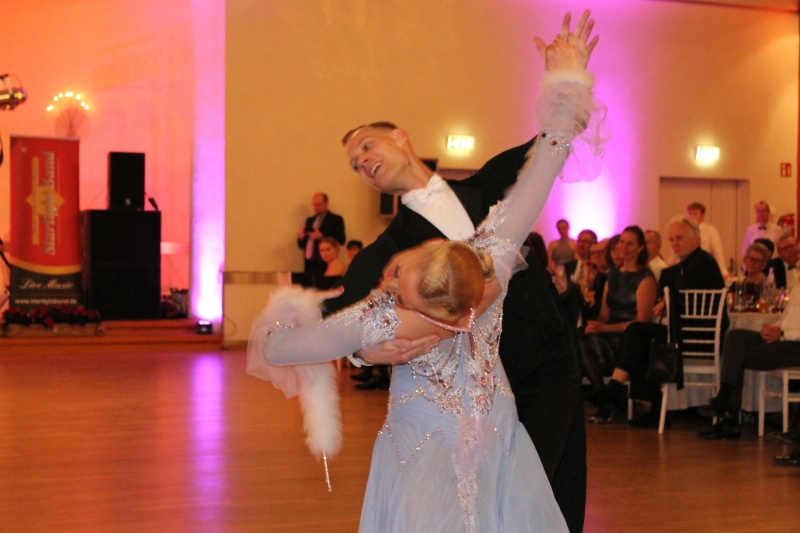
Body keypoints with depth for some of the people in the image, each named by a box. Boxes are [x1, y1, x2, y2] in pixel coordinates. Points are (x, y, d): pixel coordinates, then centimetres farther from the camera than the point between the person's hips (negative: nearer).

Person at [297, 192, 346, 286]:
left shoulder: (336, 220, 3)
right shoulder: (310, 220, 21)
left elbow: (340, 240, -8)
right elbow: (301, 245, 21)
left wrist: (321, 236, -19)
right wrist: (301, 237, -2)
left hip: (324, 265, -6)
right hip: (309, 265, 6)